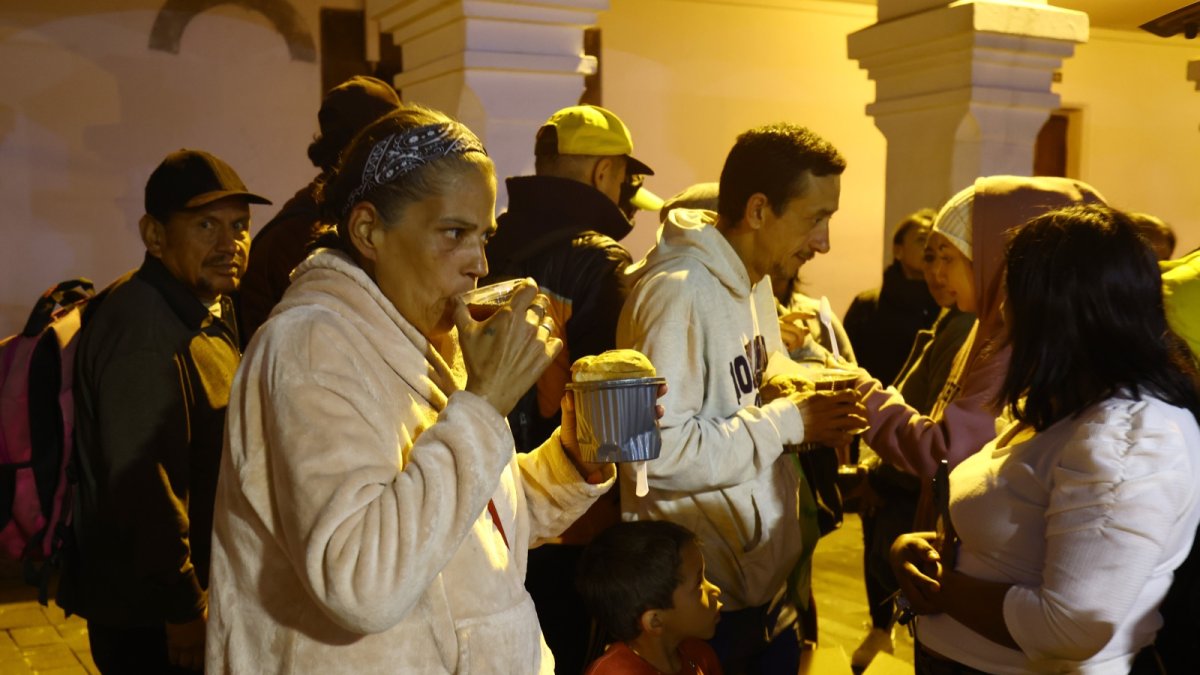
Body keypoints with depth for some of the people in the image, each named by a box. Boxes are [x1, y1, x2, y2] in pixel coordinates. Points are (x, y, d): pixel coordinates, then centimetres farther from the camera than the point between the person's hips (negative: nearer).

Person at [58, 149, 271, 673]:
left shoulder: (208, 311, 8)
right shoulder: (143, 331, -25)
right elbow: (143, 484, -28)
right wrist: (184, 607, -22)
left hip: (195, 587, 9)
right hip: (149, 614, -9)